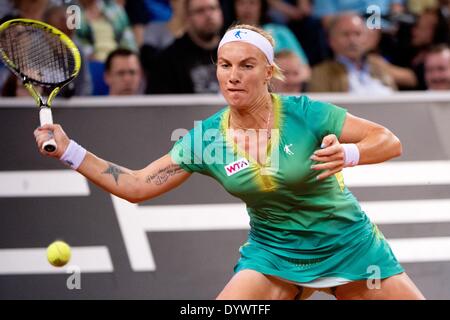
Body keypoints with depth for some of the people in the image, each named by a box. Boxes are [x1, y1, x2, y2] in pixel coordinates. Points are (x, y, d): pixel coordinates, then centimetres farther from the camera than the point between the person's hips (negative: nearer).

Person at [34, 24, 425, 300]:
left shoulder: (303, 113, -18)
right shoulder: (205, 138, -9)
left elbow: (390, 141, -16)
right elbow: (136, 185, -6)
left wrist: (347, 154, -36)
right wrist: (69, 150, -14)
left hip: (348, 247, -1)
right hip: (272, 252, 1)